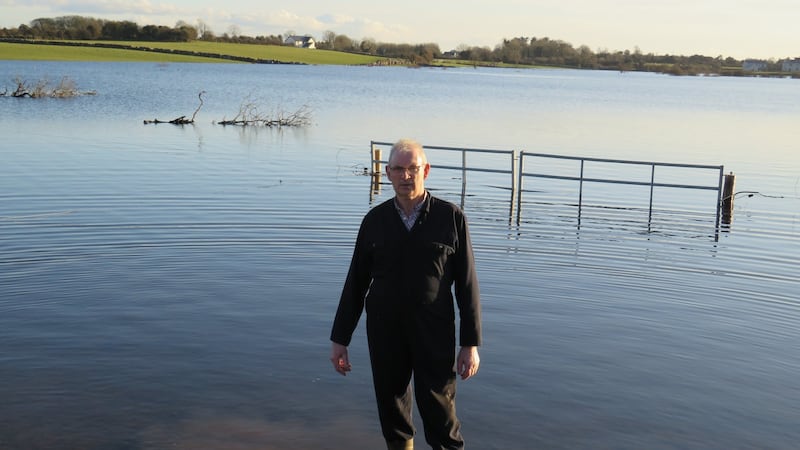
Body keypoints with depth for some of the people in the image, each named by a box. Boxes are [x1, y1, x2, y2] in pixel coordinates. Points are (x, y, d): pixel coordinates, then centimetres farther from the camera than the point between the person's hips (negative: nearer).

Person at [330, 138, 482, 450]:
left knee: (440, 417, -1)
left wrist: (471, 344, -7)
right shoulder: (375, 220, 1)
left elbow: (466, 284, -4)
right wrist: (339, 339, 4)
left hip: (434, 334, -2)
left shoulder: (451, 217, -5)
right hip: (385, 332, 3)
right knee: (392, 413, 11)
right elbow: (356, 283, 6)